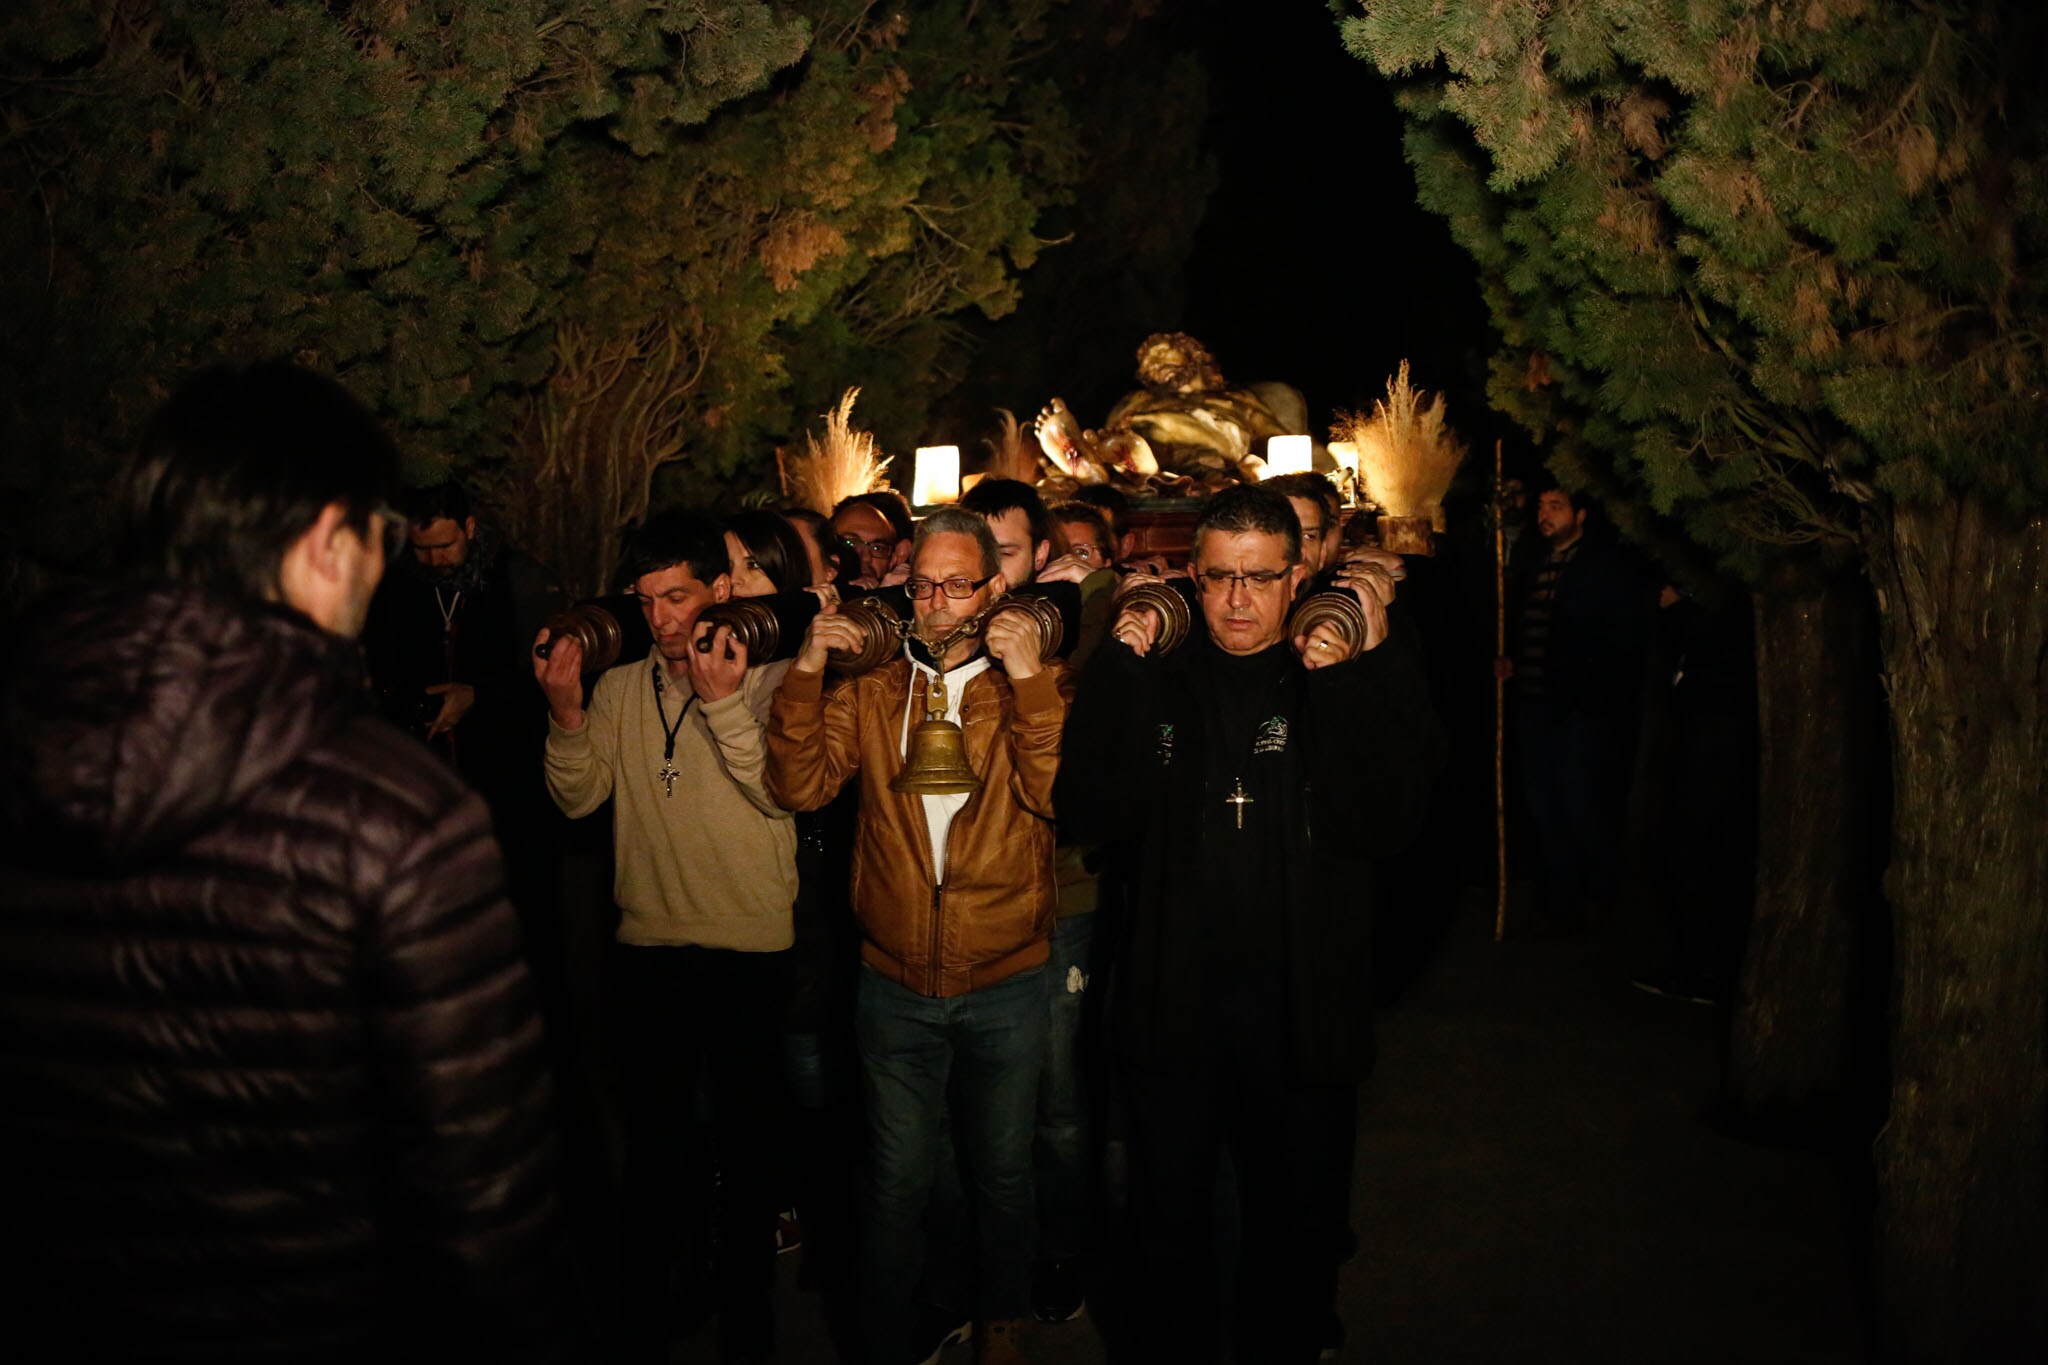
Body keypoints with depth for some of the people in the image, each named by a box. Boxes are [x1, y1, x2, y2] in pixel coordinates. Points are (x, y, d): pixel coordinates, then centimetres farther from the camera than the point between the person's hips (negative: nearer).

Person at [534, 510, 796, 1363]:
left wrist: (724, 702, -27)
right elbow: (579, 798, -1)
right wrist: (566, 714, -15)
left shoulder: (767, 679, -6)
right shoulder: (621, 688, 6)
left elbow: (781, 791, -18)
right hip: (648, 945, 3)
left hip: (750, 949, -3)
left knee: (748, 1140, 11)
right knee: (651, 1140, 16)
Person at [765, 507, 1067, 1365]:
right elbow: (800, 787, -7)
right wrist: (806, 674, -17)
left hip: (1006, 983, 0)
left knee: (1002, 1172, 17)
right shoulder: (869, 690, 2)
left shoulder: (1033, 688, -3)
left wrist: (1030, 680, -25)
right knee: (897, 1180, 11)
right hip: (895, 983, 1)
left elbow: (1059, 797, -18)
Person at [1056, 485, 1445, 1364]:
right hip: (1173, 1003, 1)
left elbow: (1383, 823, -17)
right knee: (1169, 1222, 14)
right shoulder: (1157, 678, 1)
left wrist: (1345, 682, -23)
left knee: (1298, 1225, 16)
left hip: (1303, 1006, 0)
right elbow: (1090, 814, -12)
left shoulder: (1355, 682, -2)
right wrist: (1122, 672, -18)